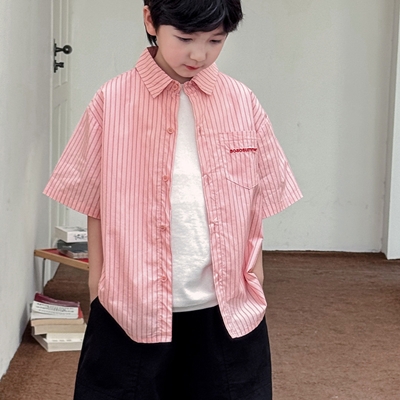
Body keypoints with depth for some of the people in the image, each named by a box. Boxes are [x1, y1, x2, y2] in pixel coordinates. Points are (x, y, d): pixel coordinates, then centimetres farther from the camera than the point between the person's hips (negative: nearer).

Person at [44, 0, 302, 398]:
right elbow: (94, 204, 2)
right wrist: (98, 289, 5)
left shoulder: (243, 103, 1)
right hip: (131, 310, -1)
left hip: (227, 311, 2)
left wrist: (254, 282, 7)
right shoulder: (112, 101, -4)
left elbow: (257, 204, 7)